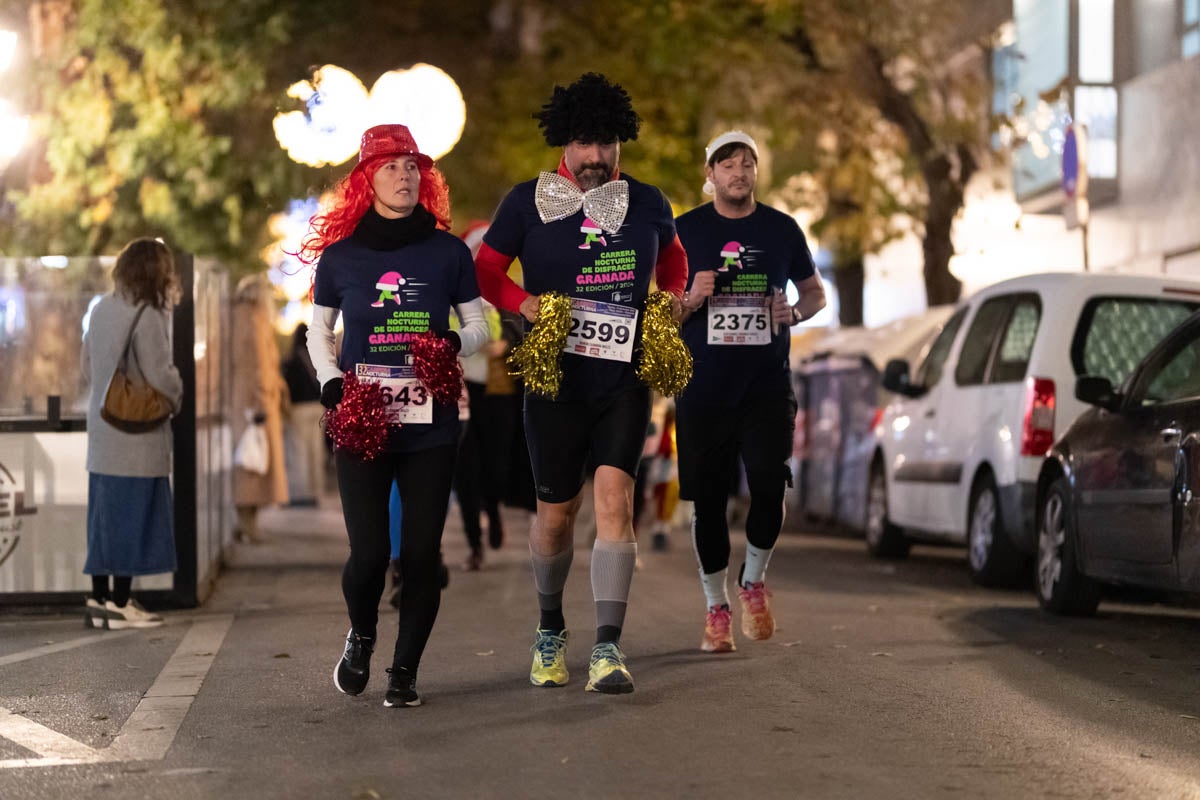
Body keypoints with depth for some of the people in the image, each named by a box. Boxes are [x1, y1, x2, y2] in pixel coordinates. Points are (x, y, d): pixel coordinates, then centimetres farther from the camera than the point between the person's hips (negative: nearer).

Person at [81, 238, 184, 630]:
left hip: (101, 425, 8)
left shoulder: (101, 310, 7)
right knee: (132, 515, -1)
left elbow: (87, 367, 15)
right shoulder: (147, 316, -16)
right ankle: (119, 603, 2)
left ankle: (99, 598, 17)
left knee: (105, 515, 12)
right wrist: (175, 398, 2)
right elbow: (160, 377, -17)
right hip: (137, 432, -8)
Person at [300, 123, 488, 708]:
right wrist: (330, 380, -2)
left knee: (421, 553, -1)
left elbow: (477, 326, 11)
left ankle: (404, 671, 14)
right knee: (369, 552, -7)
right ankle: (361, 636, 24)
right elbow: (317, 330, 15)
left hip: (429, 424, 1)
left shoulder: (447, 252, 4)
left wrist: (453, 344, -10)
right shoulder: (340, 256, 4)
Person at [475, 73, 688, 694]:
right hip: (556, 380, -1)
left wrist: (673, 299, 6)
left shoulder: (647, 204, 6)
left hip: (625, 377, 1)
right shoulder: (527, 202, -1)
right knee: (556, 510, 8)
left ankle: (608, 649, -17)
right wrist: (525, 303, -12)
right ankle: (550, 630, 33)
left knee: (614, 497, -15)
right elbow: (485, 270, 6)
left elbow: (672, 258, 25)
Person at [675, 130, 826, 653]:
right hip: (702, 390, 0)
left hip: (767, 387, 0)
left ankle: (753, 581, 14)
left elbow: (815, 291, 18)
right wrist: (691, 299, -14)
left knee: (768, 487, -13)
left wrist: (795, 312, -4)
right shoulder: (684, 231, 3)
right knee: (708, 500, 3)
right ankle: (715, 607, 17)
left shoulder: (782, 229, 7)